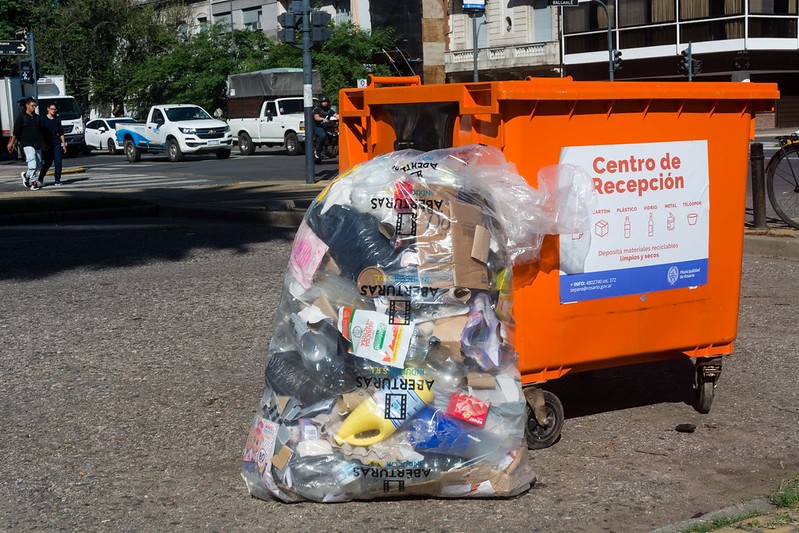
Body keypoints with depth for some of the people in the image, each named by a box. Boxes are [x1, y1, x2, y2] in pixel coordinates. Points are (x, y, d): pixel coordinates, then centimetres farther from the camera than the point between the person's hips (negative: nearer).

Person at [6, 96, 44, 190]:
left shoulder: (37, 117, 12)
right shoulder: (21, 117, -3)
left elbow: (41, 131, 21)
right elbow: (16, 131, -2)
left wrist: (43, 143, 22)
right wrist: (11, 143, -2)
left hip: (37, 145, 6)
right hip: (27, 144, -6)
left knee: (38, 164, 9)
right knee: (32, 164, -16)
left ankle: (26, 175, 32)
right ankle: (33, 182, -10)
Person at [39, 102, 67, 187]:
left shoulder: (57, 120, 11)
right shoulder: (43, 119, 1)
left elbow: (61, 133, 14)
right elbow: (41, 133, -2)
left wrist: (64, 144, 10)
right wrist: (43, 144, -10)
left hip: (57, 143, 3)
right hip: (47, 144, -3)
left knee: (58, 162, -6)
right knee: (47, 163, 0)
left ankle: (57, 180, -1)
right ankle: (40, 179, 18)